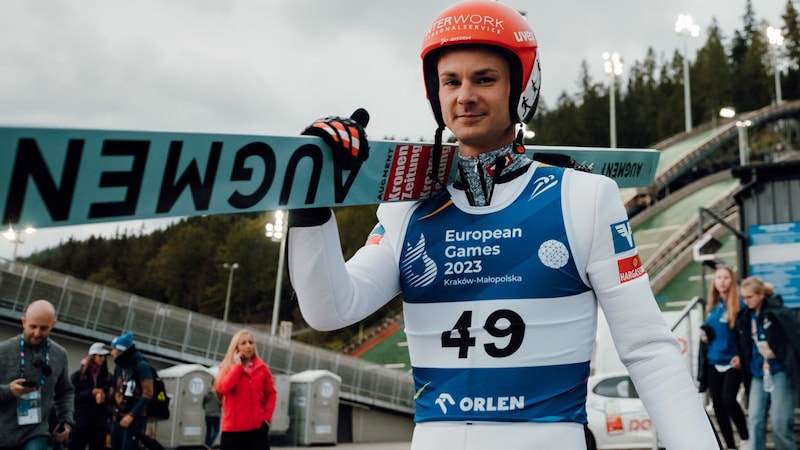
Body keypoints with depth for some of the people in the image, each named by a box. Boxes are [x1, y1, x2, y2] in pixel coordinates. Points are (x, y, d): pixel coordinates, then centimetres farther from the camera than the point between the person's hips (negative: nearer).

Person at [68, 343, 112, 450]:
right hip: (80, 422, -2)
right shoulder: (77, 375, 3)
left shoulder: (108, 377, 8)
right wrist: (91, 393, -16)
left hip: (100, 423, 2)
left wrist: (105, 397, -16)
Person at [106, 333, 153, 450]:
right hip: (117, 418, 8)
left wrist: (132, 415, -17)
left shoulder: (141, 366, -9)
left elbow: (148, 393, -14)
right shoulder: (119, 367, 14)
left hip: (134, 419, -8)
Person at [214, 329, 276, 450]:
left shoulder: (262, 368, 5)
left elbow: (271, 393, 11)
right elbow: (222, 388, -18)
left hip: (258, 427, 1)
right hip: (232, 428, -1)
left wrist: (267, 416, -1)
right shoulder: (227, 367, 1)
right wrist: (237, 365, -13)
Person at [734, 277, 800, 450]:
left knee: (780, 421, -4)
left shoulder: (779, 313, -11)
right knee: (755, 419, 3)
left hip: (779, 372, -5)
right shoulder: (744, 317, 6)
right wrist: (741, 358, 4)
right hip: (758, 373, 5)